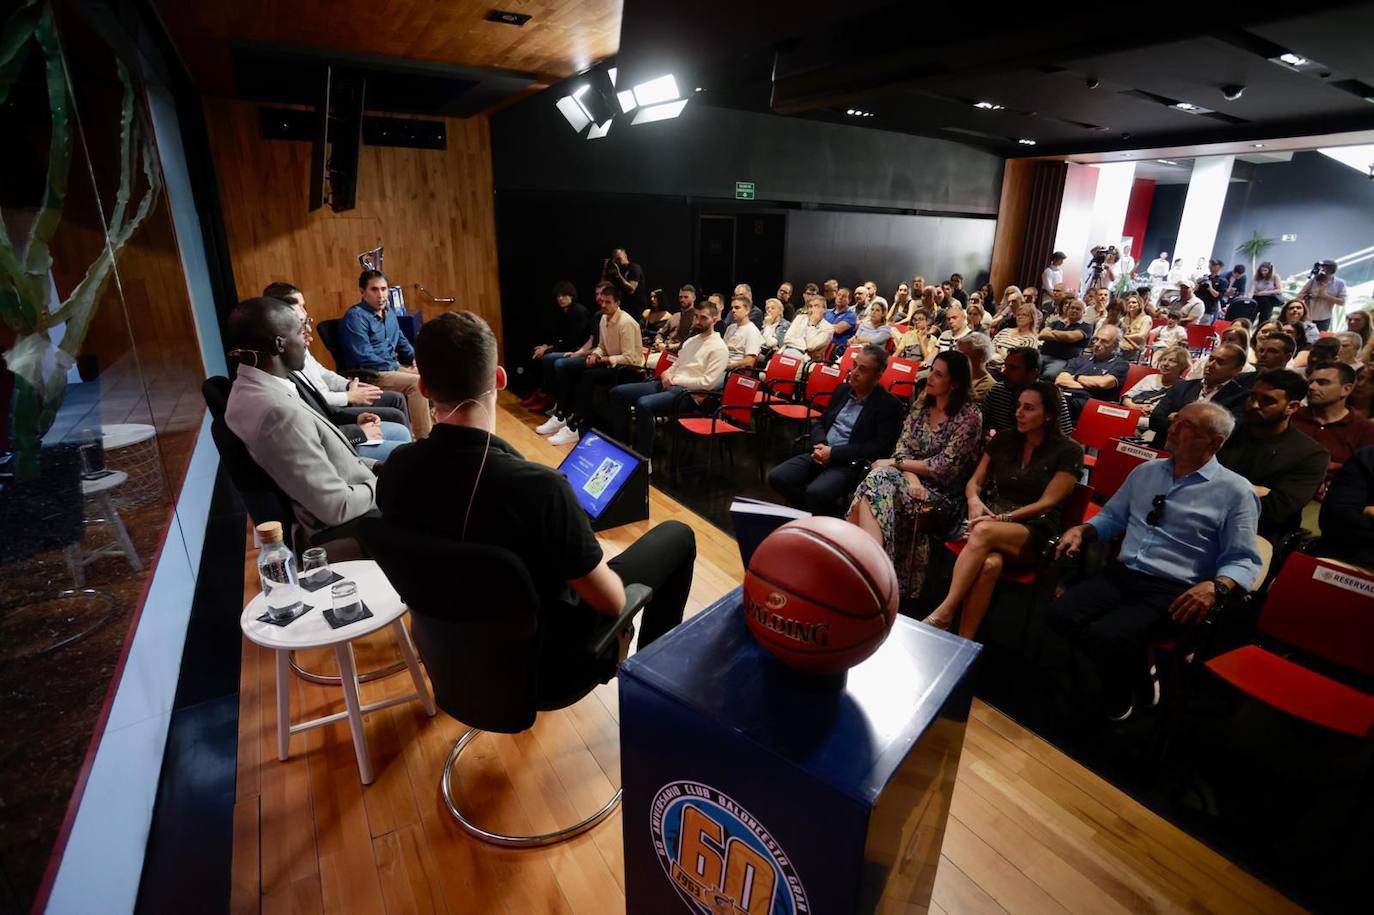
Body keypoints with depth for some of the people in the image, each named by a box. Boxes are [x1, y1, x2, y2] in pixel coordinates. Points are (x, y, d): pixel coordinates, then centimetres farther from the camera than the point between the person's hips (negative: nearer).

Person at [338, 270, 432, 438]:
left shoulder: (389, 313, 13)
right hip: (367, 375, -9)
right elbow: (365, 357, -20)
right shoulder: (355, 316, -13)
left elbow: (402, 342, 26)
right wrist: (399, 369, -17)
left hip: (392, 367, 9)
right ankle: (423, 438, -24)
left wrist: (415, 358, 6)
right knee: (416, 382, -27)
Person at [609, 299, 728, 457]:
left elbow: (708, 382, -17)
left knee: (643, 404, -35)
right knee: (617, 392, 1)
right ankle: (622, 444, 8)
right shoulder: (691, 340, 21)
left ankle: (643, 458, -22)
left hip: (687, 392, -9)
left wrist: (675, 380, -12)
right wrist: (666, 375, 1)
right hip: (669, 384, 9)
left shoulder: (718, 347, -7)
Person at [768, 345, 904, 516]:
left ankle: (836, 516, -1)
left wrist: (833, 453, -17)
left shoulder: (889, 405, -5)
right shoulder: (842, 390, 15)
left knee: (816, 493, -33)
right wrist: (819, 445, -6)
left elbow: (880, 447, -13)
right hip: (822, 455, 7)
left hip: (851, 463, -6)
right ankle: (814, 512, 3)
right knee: (776, 477, -13)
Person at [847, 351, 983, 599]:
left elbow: (944, 467, -12)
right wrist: (912, 478, -15)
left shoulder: (970, 416, -5)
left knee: (878, 482, -31)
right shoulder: (921, 405, 12)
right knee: (881, 479, -30)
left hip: (942, 495, -5)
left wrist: (894, 463, -10)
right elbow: (901, 448, 6)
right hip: (913, 482, 5)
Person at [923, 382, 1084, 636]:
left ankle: (943, 614, -37)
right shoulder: (1004, 440, 13)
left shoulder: (1068, 451, 1)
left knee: (983, 532, -38)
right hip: (992, 518, 3)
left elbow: (1047, 503, -6)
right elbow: (975, 482, 15)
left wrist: (1003, 518, -17)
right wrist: (974, 501, -9)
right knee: (990, 563, -36)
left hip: (1035, 534, -3)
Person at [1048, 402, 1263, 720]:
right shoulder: (1145, 471, 14)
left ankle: (1121, 697, 5)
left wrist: (1215, 586, -24)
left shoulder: (1235, 491, -1)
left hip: (1172, 591, -5)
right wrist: (1081, 530, 3)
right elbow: (1112, 516, 23)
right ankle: (1132, 670, 5)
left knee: (1105, 637, -30)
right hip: (1121, 573, 5)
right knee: (1059, 615, -20)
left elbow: (1242, 560, -4)